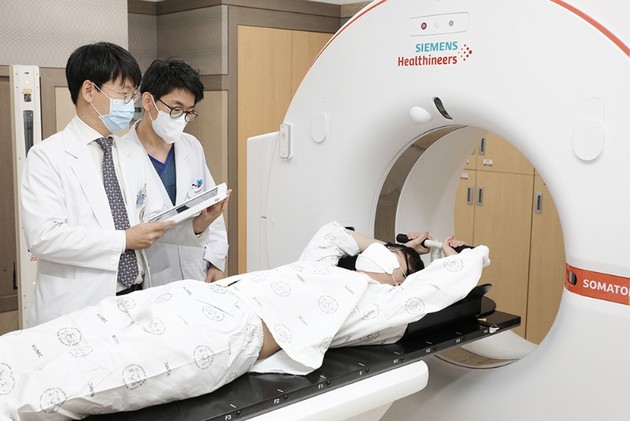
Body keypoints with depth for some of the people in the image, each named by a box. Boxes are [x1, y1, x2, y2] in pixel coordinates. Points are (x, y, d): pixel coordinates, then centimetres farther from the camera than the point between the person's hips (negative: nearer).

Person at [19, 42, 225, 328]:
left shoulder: (135, 155, 11)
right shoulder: (47, 157, -7)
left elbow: (155, 219, 10)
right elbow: (43, 236, -18)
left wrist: (196, 225, -10)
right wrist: (123, 240, -17)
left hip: (137, 301, 5)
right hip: (78, 309, -5)